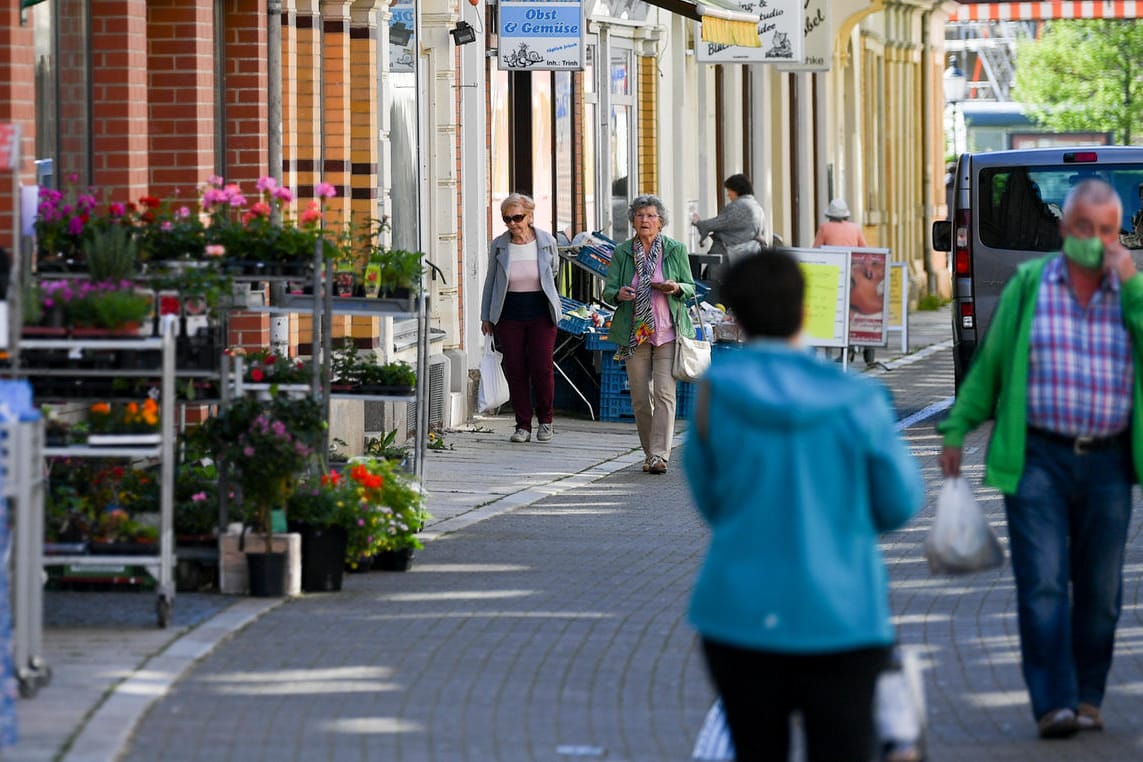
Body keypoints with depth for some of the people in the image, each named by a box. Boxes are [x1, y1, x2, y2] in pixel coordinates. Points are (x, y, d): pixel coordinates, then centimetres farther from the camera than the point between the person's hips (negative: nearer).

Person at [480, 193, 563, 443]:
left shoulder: (546, 242, -2)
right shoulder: (498, 245, -1)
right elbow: (491, 280, 9)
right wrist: (486, 316, 9)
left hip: (541, 314, -1)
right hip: (509, 316, 1)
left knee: (542, 368, -6)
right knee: (515, 371, 0)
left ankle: (545, 420, 12)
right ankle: (523, 425, 8)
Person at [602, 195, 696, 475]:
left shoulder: (675, 250, 3)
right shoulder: (621, 252, 6)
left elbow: (691, 289, 8)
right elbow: (608, 290, 4)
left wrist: (676, 288, -15)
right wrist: (619, 294, -19)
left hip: (667, 333, -2)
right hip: (634, 334, 2)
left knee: (664, 394, -12)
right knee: (640, 398, 3)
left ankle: (660, 456, -14)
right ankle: (650, 454, 15)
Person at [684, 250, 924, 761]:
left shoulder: (716, 390, -5)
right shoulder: (859, 403, -6)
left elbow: (710, 500, 4)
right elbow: (899, 505, 4)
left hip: (741, 613, 1)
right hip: (840, 618, -1)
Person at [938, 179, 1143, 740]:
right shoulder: (1029, 284, 4)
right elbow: (989, 362, 8)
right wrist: (957, 430, 7)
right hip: (1038, 458, -2)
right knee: (1043, 584, -9)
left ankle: (1088, 697, 19)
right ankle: (1054, 704, -12)